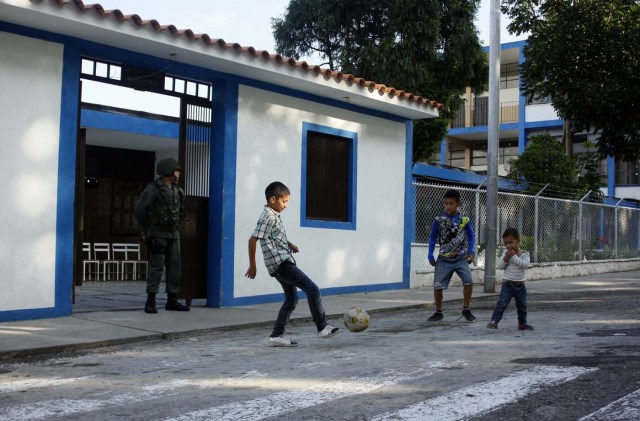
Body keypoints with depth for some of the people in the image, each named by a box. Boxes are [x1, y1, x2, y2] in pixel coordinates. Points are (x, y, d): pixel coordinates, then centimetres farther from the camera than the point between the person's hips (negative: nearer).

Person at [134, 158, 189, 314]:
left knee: (174, 267, 7)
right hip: (158, 235, -7)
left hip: (173, 234, 7)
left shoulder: (177, 190, 10)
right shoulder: (153, 189, -11)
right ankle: (150, 302, -2)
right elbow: (139, 211, -7)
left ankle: (172, 301, 14)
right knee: (156, 267, -7)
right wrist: (148, 229, 1)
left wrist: (176, 227, 15)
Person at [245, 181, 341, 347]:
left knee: (292, 299, 14)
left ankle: (277, 336, 15)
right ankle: (322, 328, -7)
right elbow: (253, 239, -19)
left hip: (282, 264, 10)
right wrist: (252, 265, -16)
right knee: (313, 289, -11)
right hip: (281, 263, -10)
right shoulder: (268, 217, -14)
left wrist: (288, 244, 19)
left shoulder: (274, 216, 16)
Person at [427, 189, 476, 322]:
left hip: (461, 258, 0)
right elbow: (433, 238, 3)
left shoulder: (464, 220, -3)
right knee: (437, 286, -3)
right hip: (444, 259, 0)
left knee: (468, 281, -18)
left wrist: (470, 252, 0)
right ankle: (438, 312, 20)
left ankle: (466, 310, 3)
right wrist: (430, 256, -1)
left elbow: (471, 235, 10)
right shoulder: (438, 220, -5)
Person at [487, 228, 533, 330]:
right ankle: (494, 321, -12)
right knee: (501, 303, -13)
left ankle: (522, 323, 29)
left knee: (522, 305, 14)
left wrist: (514, 257, -25)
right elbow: (500, 266, -5)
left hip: (520, 285, 1)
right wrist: (506, 258, -19)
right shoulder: (506, 253, -1)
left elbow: (525, 264, -24)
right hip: (507, 284, -1)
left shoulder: (524, 254, -6)